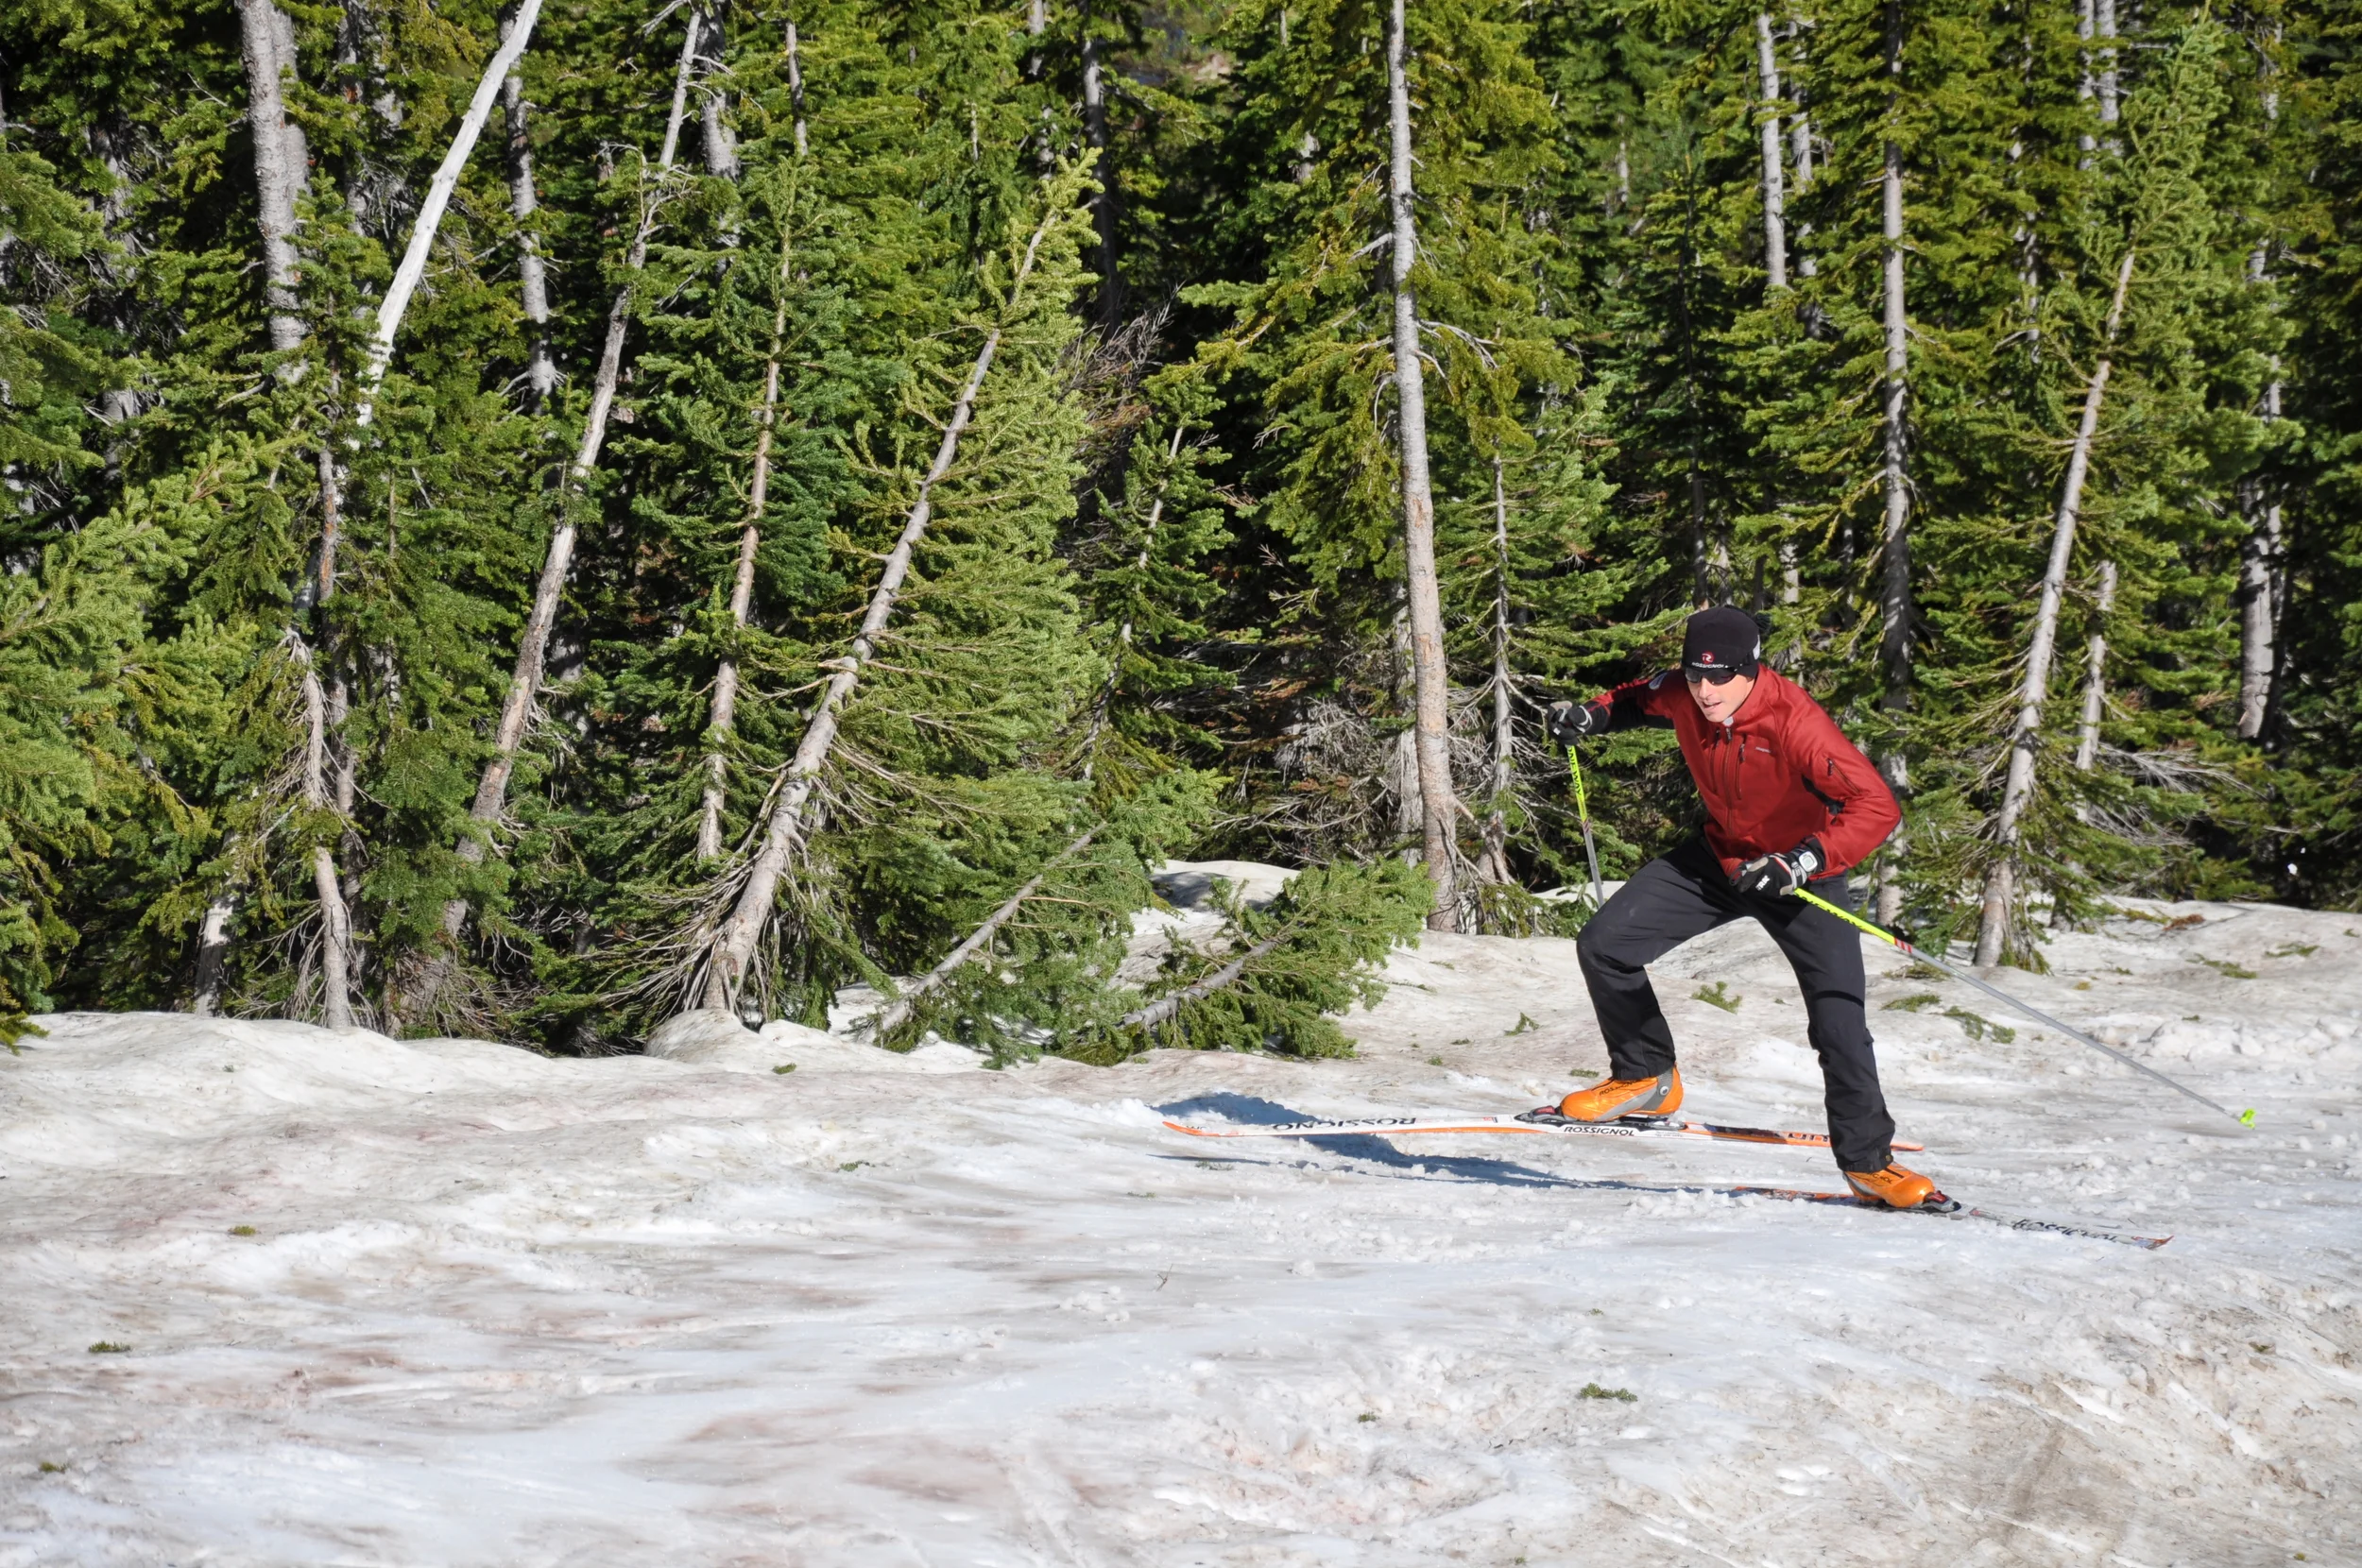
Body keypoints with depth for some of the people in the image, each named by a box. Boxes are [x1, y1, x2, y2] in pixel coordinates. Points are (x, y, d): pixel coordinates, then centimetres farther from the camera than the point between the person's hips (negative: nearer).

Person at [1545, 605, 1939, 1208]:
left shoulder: (1796, 723, -33)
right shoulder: (1682, 695, -15)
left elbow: (1877, 808, -37)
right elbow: (1642, 699, 12)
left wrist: (1797, 864, -47)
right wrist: (1592, 716, -8)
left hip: (1803, 877, -5)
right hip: (1721, 858, 5)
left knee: (1839, 1022, -14)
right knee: (1604, 944, -5)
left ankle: (1868, 1160, 5)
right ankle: (1645, 1077, 15)